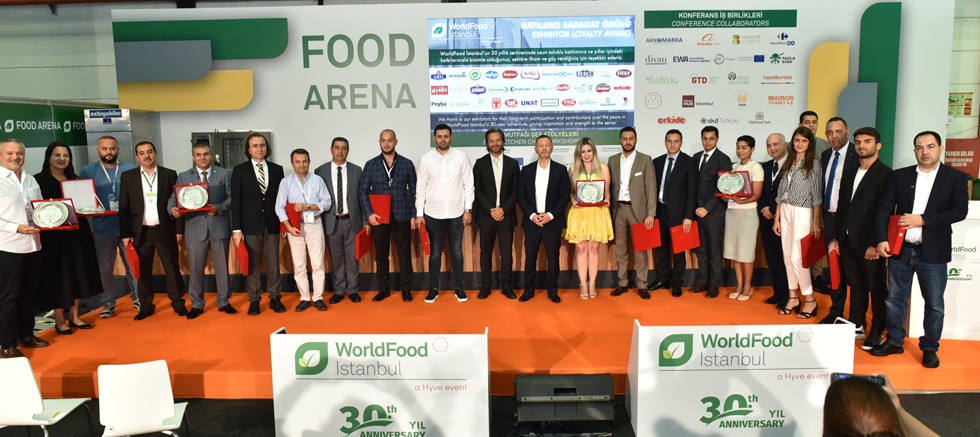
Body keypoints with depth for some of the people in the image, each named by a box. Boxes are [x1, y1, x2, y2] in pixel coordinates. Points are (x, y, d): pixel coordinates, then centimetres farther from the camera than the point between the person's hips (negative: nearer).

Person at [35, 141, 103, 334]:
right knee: (57, 276, 1)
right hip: (52, 236, -5)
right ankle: (59, 321, 11)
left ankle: (74, 316, 22)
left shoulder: (75, 180, 12)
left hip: (77, 233, 6)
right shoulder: (39, 180, -5)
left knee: (77, 274, 10)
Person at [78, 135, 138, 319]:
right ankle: (108, 303, 19)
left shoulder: (131, 169, 3)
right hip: (102, 229, 1)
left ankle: (137, 298, 18)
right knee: (105, 268, 8)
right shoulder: (87, 171, 5)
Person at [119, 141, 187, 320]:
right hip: (140, 232, 1)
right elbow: (123, 207, 3)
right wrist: (125, 234, -2)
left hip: (165, 231, -1)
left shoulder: (170, 175, 2)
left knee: (172, 268, 4)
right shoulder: (127, 177, 4)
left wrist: (179, 229, -1)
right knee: (143, 271, 8)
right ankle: (146, 306, 20)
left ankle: (178, 303, 16)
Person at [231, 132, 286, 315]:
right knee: (252, 265, 5)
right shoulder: (239, 170, 1)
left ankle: (275, 298, 17)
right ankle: (254, 300, 15)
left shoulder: (277, 169, 6)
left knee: (273, 264, 7)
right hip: (250, 225, -1)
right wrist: (236, 229, -7)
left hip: (272, 225, 2)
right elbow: (236, 201, -2)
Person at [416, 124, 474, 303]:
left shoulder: (461, 157, -2)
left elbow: (468, 185, 1)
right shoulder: (426, 158, -1)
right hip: (433, 214, 0)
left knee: (457, 251, 10)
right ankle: (433, 289, 20)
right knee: (435, 253, 9)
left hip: (456, 213, 0)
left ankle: (459, 288, 22)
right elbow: (421, 187, 2)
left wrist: (468, 210, -2)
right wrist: (419, 213, 0)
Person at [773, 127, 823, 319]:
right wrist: (776, 218, 10)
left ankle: (810, 300, 6)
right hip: (785, 211, 5)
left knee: (797, 258, -8)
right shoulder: (789, 163, 12)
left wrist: (816, 222, -10)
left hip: (802, 213, -5)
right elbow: (781, 192, 12)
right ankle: (793, 297, 17)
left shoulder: (813, 163, -4)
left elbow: (816, 194, -7)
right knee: (787, 256, 6)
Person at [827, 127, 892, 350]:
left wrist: (875, 244, -17)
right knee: (856, 285, 14)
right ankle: (856, 324, 25)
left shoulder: (885, 174, -7)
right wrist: (835, 237, 11)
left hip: (870, 243, -6)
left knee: (876, 287, 5)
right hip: (848, 241, 6)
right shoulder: (849, 174, 14)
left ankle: (877, 331, 15)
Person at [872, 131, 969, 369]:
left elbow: (960, 211, -9)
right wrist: (882, 239, -8)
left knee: (934, 304, 7)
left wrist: (923, 219, -17)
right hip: (900, 249, 2)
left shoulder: (956, 178, 0)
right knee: (895, 299, 11)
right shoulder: (899, 176, 5)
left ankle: (930, 348, 23)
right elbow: (884, 209, 2)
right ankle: (894, 341, 27)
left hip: (932, 252, -2)